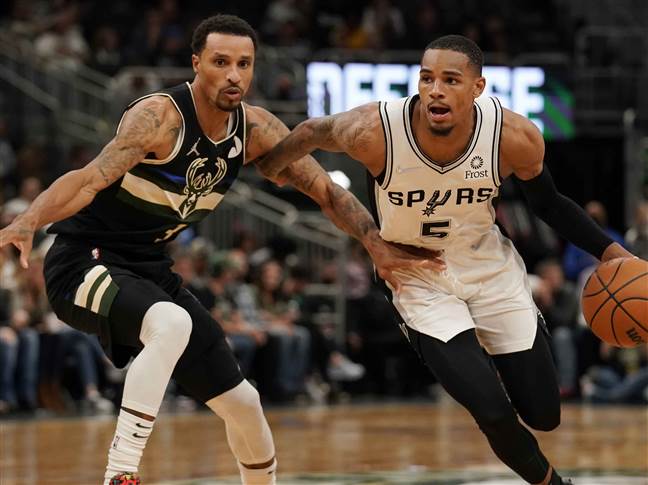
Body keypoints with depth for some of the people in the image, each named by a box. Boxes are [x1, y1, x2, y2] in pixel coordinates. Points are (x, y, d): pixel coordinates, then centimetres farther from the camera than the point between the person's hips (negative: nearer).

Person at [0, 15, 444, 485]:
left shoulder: (255, 128, -2)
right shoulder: (160, 116, -24)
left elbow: (326, 190, 5)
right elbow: (91, 180, -37)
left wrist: (378, 245, -6)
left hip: (150, 270, 8)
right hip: (85, 265, -8)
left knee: (241, 401, 10)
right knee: (172, 324, -38)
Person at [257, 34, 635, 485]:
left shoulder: (515, 136, -24)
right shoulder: (376, 131, -30)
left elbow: (549, 205, -5)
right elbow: (315, 132, -7)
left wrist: (612, 252, -15)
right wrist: (267, 168, 6)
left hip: (491, 267, 2)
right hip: (419, 278, -2)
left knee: (544, 415, 5)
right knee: (493, 413, -15)